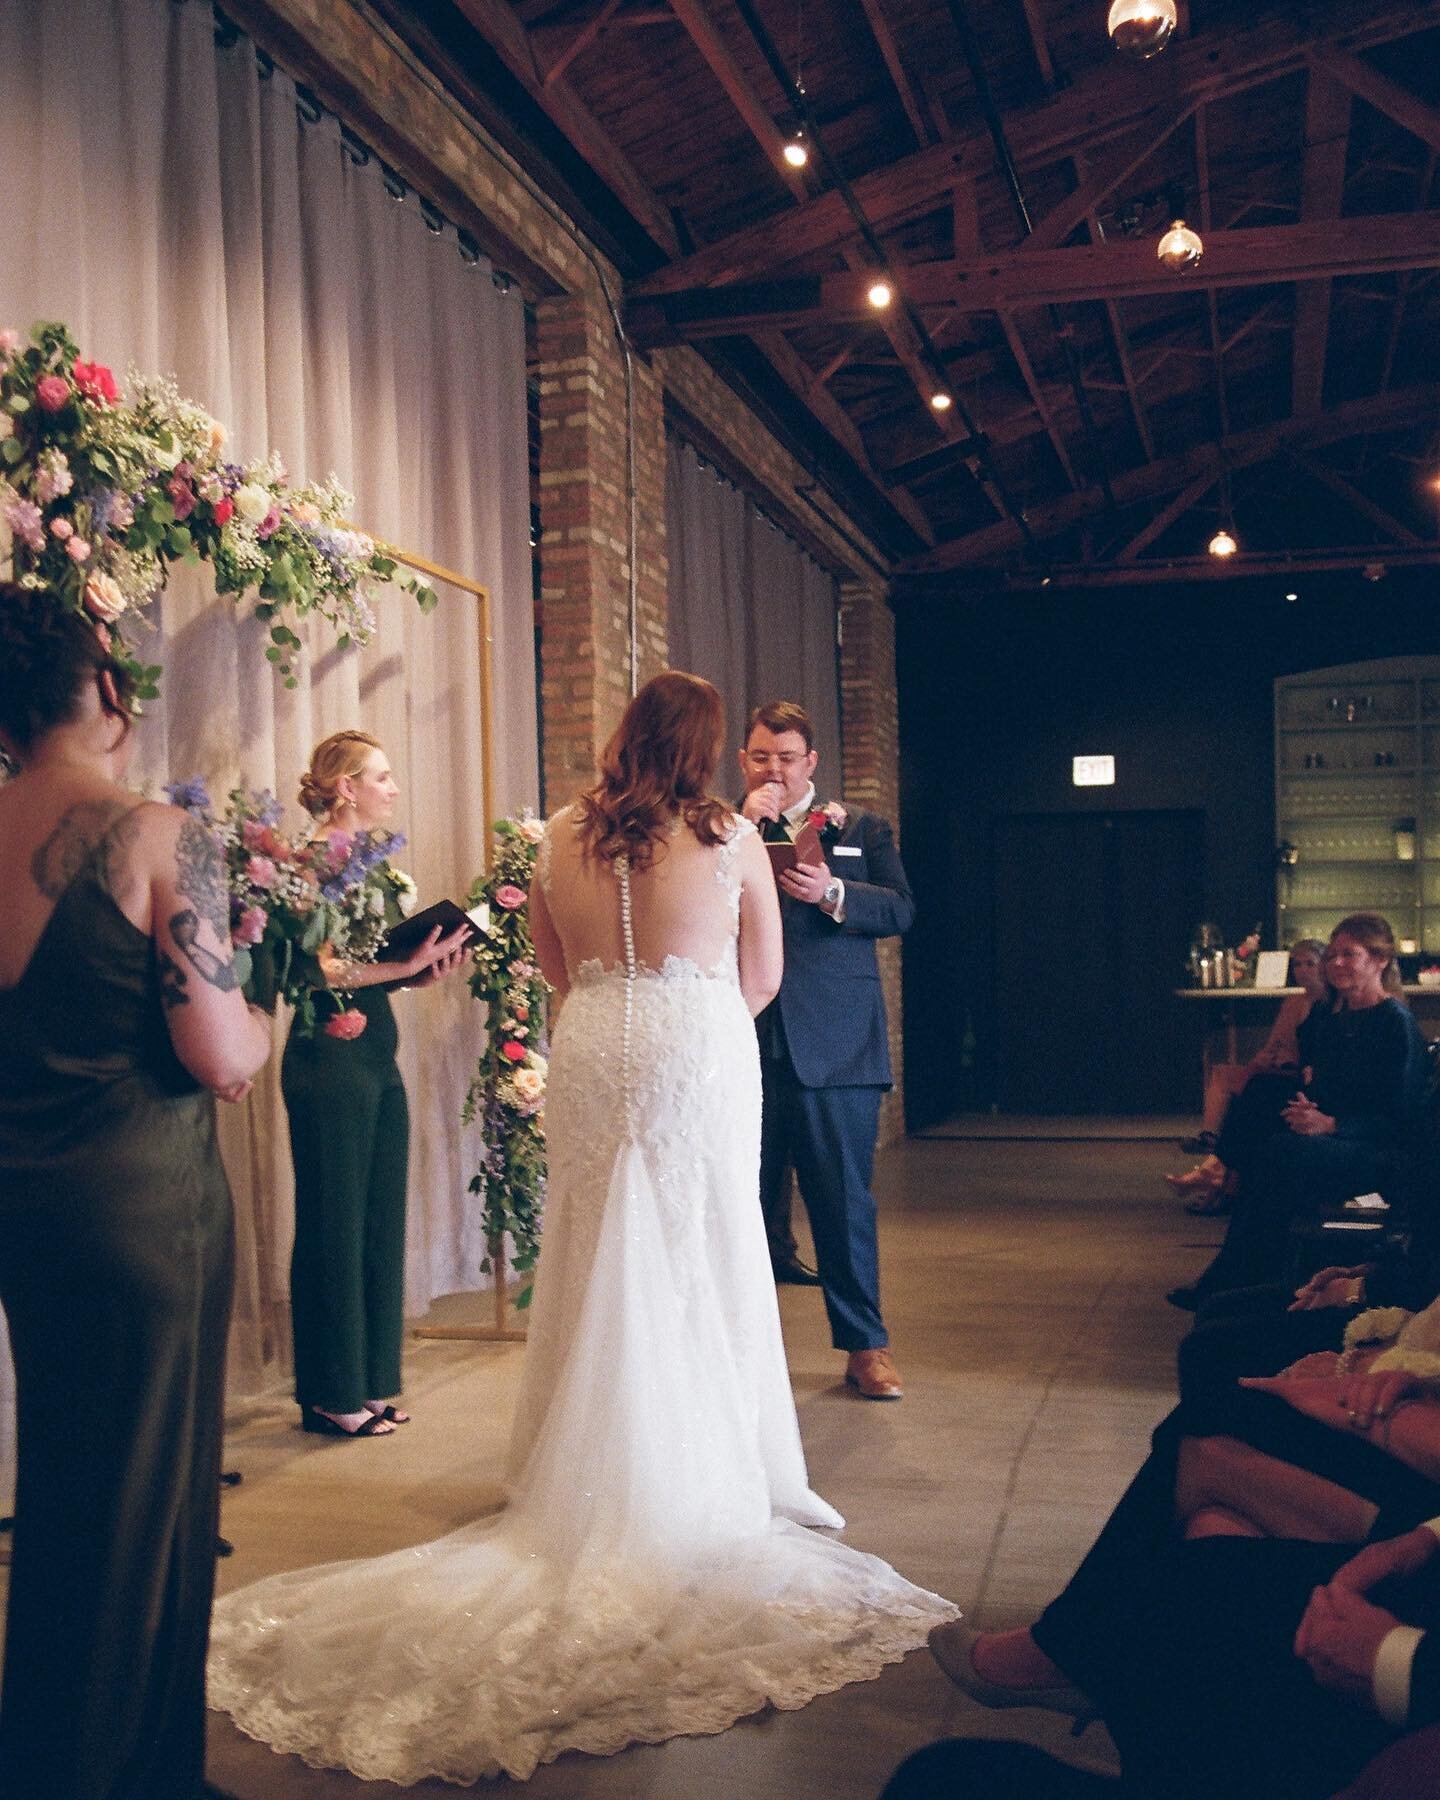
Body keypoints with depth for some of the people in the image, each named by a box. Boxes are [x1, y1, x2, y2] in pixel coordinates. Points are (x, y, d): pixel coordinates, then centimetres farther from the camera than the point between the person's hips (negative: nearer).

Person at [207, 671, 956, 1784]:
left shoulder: (562, 839, 1)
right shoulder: (731, 837, -6)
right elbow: (761, 978, 3)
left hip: (591, 1056, 3)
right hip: (702, 1058, -2)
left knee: (598, 1263, 12)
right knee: (706, 1261, 9)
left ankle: (596, 1478, 21)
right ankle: (702, 1475, 18)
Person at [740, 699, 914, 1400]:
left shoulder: (862, 829, 10)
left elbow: (900, 910, 0)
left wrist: (833, 893, -17)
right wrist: (743, 828, -10)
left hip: (834, 1048, -1)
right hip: (746, 1046, 1)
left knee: (845, 1201, 4)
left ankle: (865, 1346, 15)